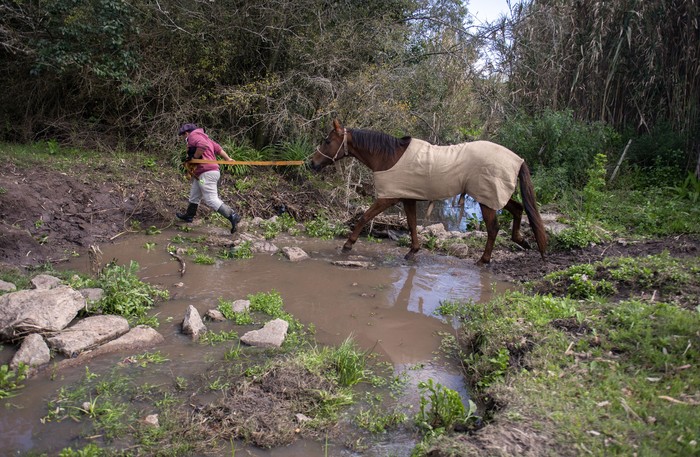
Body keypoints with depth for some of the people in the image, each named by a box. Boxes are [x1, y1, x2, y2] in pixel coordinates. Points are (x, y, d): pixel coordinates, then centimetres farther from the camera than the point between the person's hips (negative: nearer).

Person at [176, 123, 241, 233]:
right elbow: (218, 149, 18)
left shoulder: (193, 135, -7)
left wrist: (194, 158, -16)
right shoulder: (203, 137, 24)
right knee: (194, 196, 24)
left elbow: (203, 146, -28)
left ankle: (233, 217, -17)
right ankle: (189, 215, 41)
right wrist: (228, 159, 11)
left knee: (211, 200, -13)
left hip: (206, 173, -11)